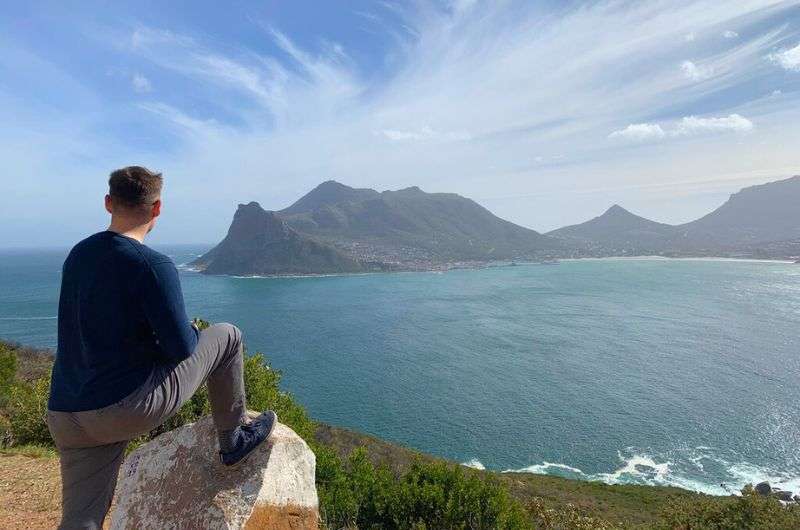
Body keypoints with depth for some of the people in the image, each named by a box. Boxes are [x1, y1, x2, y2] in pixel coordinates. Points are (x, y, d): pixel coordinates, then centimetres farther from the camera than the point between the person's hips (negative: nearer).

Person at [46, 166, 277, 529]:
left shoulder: (77, 255, 7)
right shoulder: (153, 266, -18)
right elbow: (181, 348, -17)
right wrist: (192, 332, 6)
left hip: (65, 415, 8)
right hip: (130, 408, -7)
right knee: (227, 336, 7)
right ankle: (233, 440, 23)